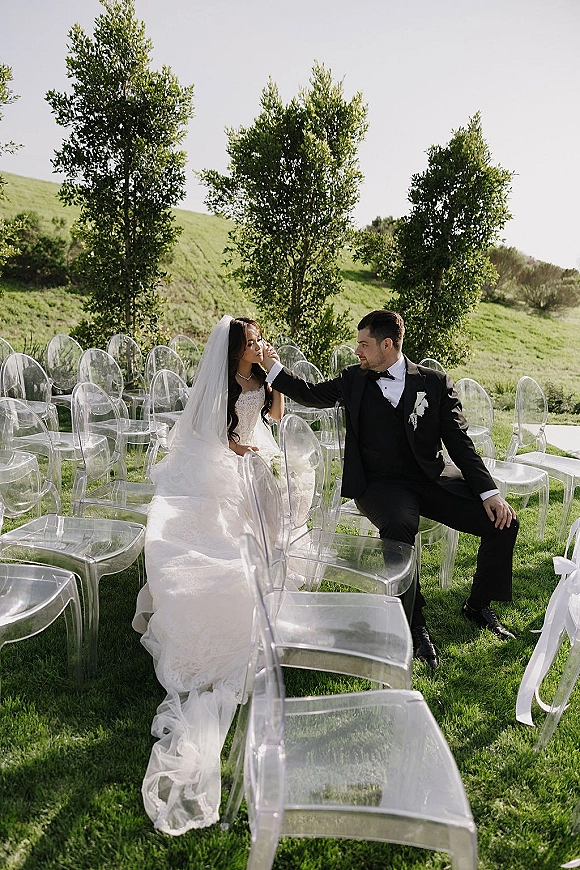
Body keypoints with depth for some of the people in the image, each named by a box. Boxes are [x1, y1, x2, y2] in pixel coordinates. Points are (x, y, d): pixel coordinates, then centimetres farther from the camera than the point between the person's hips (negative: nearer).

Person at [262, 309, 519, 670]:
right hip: (381, 484, -1)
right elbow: (313, 395, 22)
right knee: (399, 527, -35)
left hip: (433, 478, 2)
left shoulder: (436, 382, 3)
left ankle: (480, 606, 14)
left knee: (503, 521, -13)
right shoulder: (354, 379, 8)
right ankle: (415, 622, -12)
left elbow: (460, 443, 0)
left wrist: (490, 492, -9)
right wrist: (274, 367, 13)